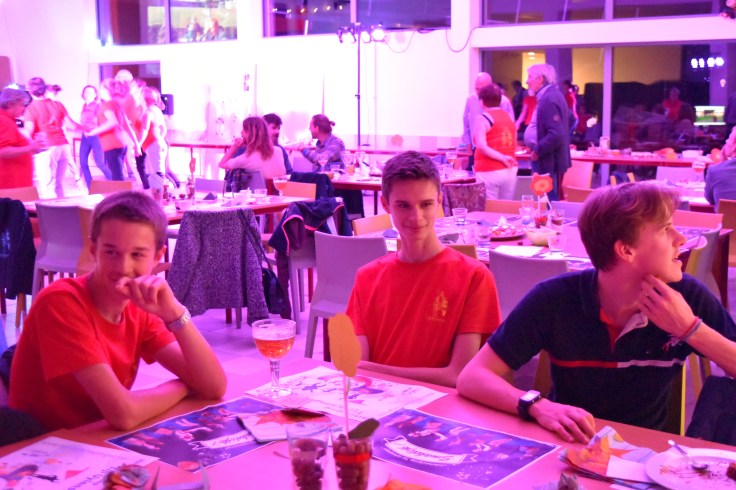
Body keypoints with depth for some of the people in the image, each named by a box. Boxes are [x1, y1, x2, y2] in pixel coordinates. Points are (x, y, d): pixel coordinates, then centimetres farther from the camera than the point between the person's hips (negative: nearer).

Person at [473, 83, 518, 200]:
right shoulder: (509, 117, 13)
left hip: (489, 172, -6)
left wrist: (502, 158, -16)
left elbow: (481, 146, -19)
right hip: (510, 170, 6)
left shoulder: (482, 118, -6)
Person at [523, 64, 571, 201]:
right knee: (550, 201, 14)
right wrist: (536, 148, 15)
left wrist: (537, 151, -17)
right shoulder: (550, 95, 14)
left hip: (548, 161, -11)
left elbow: (556, 134, -27)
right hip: (548, 160, 11)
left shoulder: (549, 99, -18)